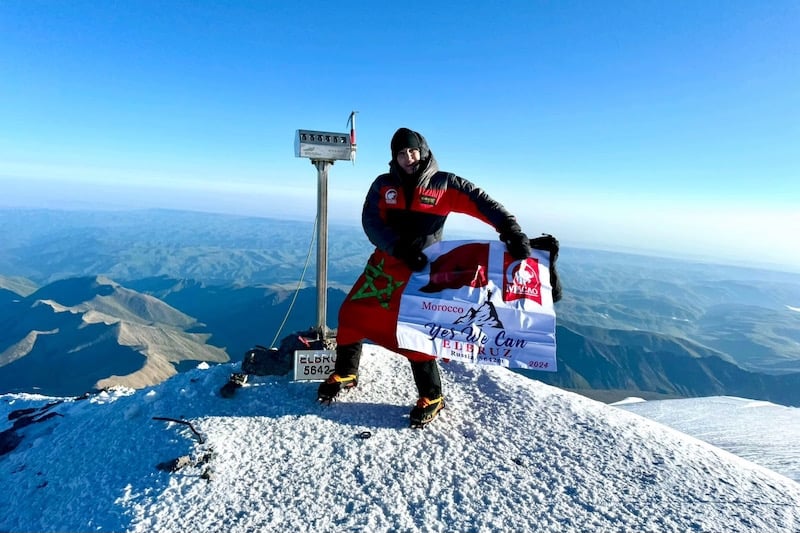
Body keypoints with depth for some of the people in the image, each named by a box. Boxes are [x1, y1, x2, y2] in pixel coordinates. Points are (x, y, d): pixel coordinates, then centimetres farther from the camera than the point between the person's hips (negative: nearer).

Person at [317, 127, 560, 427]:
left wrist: (510, 230, -27)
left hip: (420, 271, -4)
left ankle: (431, 397, 13)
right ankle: (345, 374, 30)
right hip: (384, 263, 4)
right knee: (351, 315, 6)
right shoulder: (383, 185, 2)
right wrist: (400, 247, -25)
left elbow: (480, 202, -11)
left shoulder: (445, 184, -5)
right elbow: (371, 222, -9)